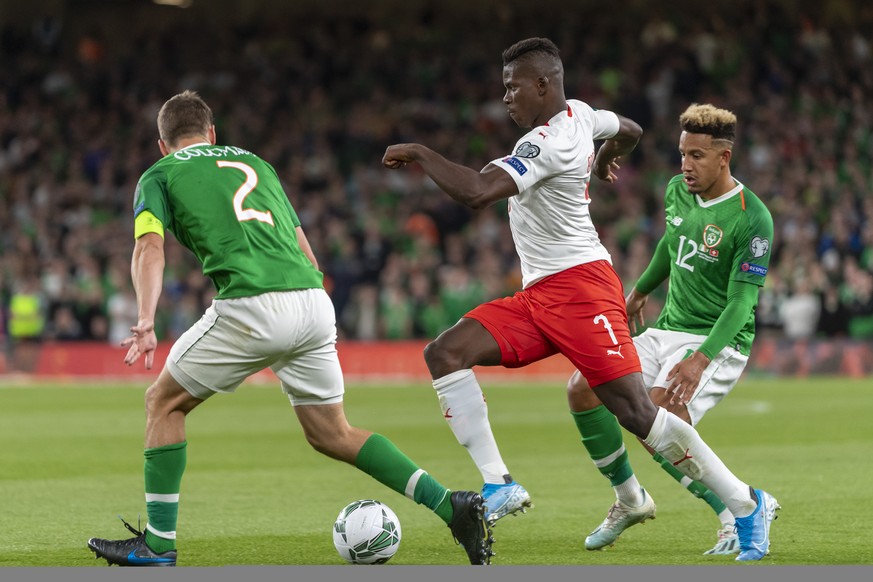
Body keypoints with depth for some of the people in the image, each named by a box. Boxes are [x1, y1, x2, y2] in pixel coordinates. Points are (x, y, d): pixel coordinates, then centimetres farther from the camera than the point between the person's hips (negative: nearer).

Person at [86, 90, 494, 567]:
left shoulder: (160, 175, 16)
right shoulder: (253, 162, 30)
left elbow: (149, 248, -4)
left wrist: (145, 322, -15)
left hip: (251, 306, -5)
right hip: (314, 301, 5)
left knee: (163, 402, 16)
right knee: (331, 435, 17)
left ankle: (158, 544, 14)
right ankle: (451, 506, 5)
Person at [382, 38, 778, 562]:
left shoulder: (548, 142, -18)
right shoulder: (579, 114, 11)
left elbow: (476, 193, -30)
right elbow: (630, 130, 32)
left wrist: (418, 154, -17)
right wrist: (605, 161, 54)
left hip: (579, 287, -10)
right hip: (537, 296, 10)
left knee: (636, 411, -13)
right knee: (445, 353, -7)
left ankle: (746, 504, -1)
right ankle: (499, 484, -14)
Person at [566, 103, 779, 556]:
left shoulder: (752, 218, -19)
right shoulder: (678, 191, 3)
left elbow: (741, 301, -24)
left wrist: (700, 359, -36)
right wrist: (641, 290, 37)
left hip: (718, 342, -8)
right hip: (667, 331, 8)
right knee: (582, 389, -5)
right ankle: (629, 501, 12)